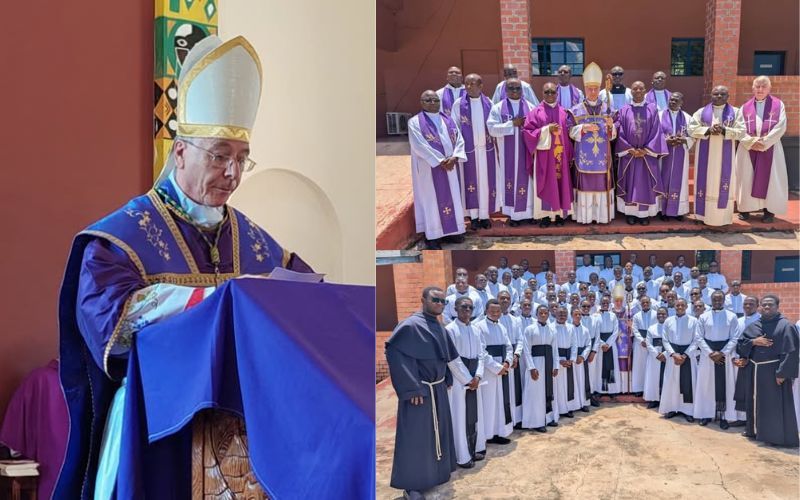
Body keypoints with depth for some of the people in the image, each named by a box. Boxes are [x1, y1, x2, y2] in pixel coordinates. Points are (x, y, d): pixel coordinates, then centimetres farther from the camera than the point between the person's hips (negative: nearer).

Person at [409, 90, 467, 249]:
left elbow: (459, 140, 5)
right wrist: (440, 161, -18)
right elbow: (420, 146, -15)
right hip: (428, 168, -5)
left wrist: (454, 157, -13)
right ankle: (432, 235, 6)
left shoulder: (448, 119, 10)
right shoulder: (415, 122, -6)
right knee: (431, 198, 0)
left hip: (449, 166, 5)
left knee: (451, 197, 9)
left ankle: (452, 230, 20)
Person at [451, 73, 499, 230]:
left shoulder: (488, 103, 3)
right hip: (468, 148, -2)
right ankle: (473, 216, 10)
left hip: (486, 148, 2)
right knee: (471, 181, 4)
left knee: (486, 180, 4)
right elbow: (455, 127, 0)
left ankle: (485, 215, 12)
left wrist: (496, 142, 4)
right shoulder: (458, 104, -2)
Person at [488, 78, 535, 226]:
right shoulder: (498, 108, 1)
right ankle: (513, 214, 6)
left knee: (525, 180, 3)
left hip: (526, 150, 1)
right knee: (510, 179, 2)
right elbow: (492, 128, -10)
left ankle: (526, 212, 11)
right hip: (508, 152, -1)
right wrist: (512, 124, -14)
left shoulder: (530, 107, 6)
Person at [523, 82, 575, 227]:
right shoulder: (536, 112, 0)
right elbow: (527, 132, -5)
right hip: (543, 154, -3)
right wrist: (546, 130, -15)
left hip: (560, 155, 3)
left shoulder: (563, 112, 9)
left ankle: (559, 214, 11)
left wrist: (570, 156, 3)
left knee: (561, 183, 4)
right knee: (545, 184, -1)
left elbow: (569, 134, 9)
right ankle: (545, 215, 3)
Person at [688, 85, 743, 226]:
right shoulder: (701, 112, 6)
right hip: (706, 154, 1)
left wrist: (724, 130, -19)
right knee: (706, 182, 3)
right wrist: (708, 130, -16)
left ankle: (723, 216, 8)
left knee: (723, 183, 1)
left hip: (725, 155, -1)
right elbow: (691, 129, -2)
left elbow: (741, 131, -3)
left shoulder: (735, 112, 4)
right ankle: (705, 214, 10)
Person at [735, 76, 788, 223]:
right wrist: (751, 142, -15)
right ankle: (745, 209, 11)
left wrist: (764, 142, -15)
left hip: (770, 149, -2)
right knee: (746, 178, 2)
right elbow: (739, 128, -1)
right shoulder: (745, 107, 8)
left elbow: (780, 127, -7)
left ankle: (769, 210, 6)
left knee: (769, 178, -1)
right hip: (747, 149, 2)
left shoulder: (778, 105, 3)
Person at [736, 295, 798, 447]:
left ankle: (777, 436, 6)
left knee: (774, 404, -2)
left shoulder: (785, 326, -9)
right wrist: (754, 342, -11)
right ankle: (755, 430, 28)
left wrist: (782, 373, -19)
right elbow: (740, 343, 9)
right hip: (754, 370, 6)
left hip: (773, 371, -6)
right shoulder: (754, 326, 9)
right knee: (755, 401, 15)